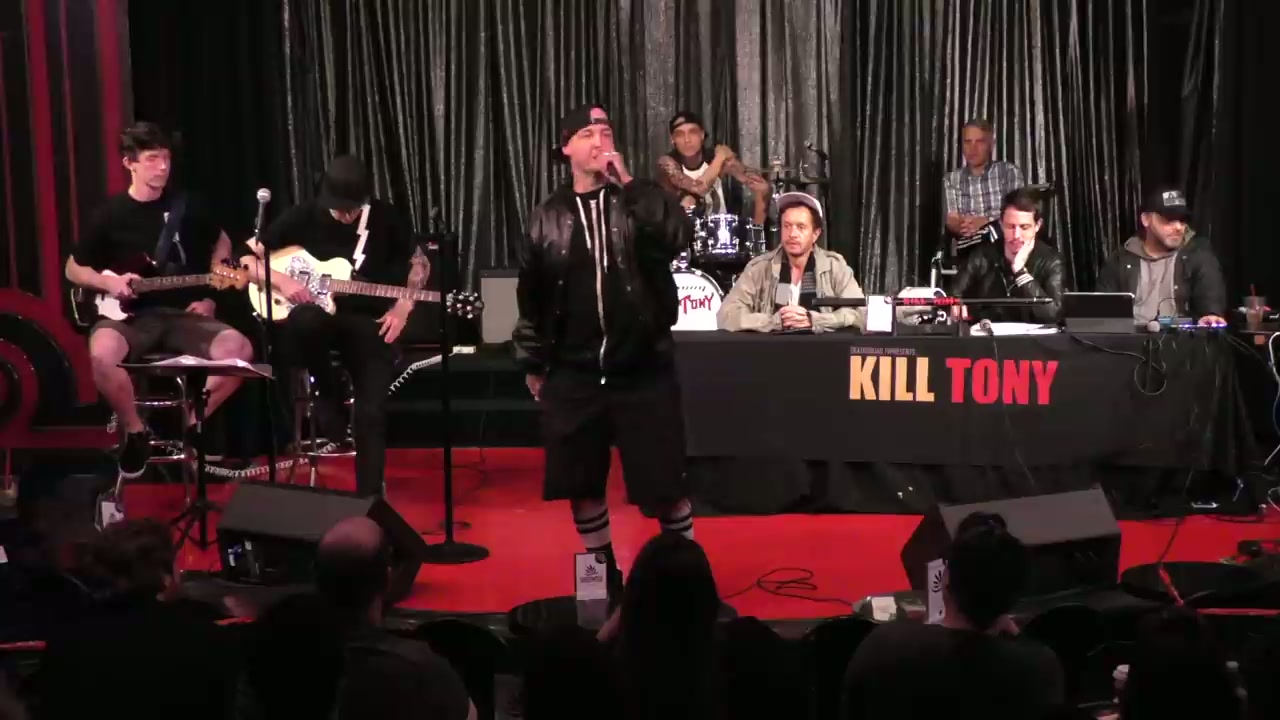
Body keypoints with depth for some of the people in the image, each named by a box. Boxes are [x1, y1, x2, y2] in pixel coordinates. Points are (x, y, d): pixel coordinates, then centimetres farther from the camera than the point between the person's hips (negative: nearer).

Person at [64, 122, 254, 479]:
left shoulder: (186, 207, 6)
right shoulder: (110, 214, 2)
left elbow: (221, 243, 22)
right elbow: (73, 269, 11)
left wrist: (210, 297, 10)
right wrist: (108, 282, -10)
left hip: (184, 314, 2)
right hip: (130, 315, -2)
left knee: (238, 349, -27)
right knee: (102, 353, -37)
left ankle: (192, 425, -2)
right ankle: (136, 432, -9)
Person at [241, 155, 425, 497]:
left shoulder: (386, 218, -1)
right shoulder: (303, 216, -4)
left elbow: (418, 263, 13)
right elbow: (245, 259, -1)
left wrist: (402, 308, -2)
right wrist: (280, 280, -19)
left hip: (370, 321, 1)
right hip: (316, 317, -1)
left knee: (372, 409, -17)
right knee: (304, 320, -39)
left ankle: (369, 496, -5)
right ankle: (326, 393, -11)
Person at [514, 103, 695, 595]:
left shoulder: (639, 201, 1)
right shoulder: (547, 218, 6)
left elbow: (679, 236, -21)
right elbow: (531, 296, 11)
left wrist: (627, 182, -20)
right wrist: (532, 364, 12)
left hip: (643, 371, -2)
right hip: (574, 374, 2)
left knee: (665, 484, 0)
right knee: (581, 485, 9)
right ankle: (603, 574, 27)